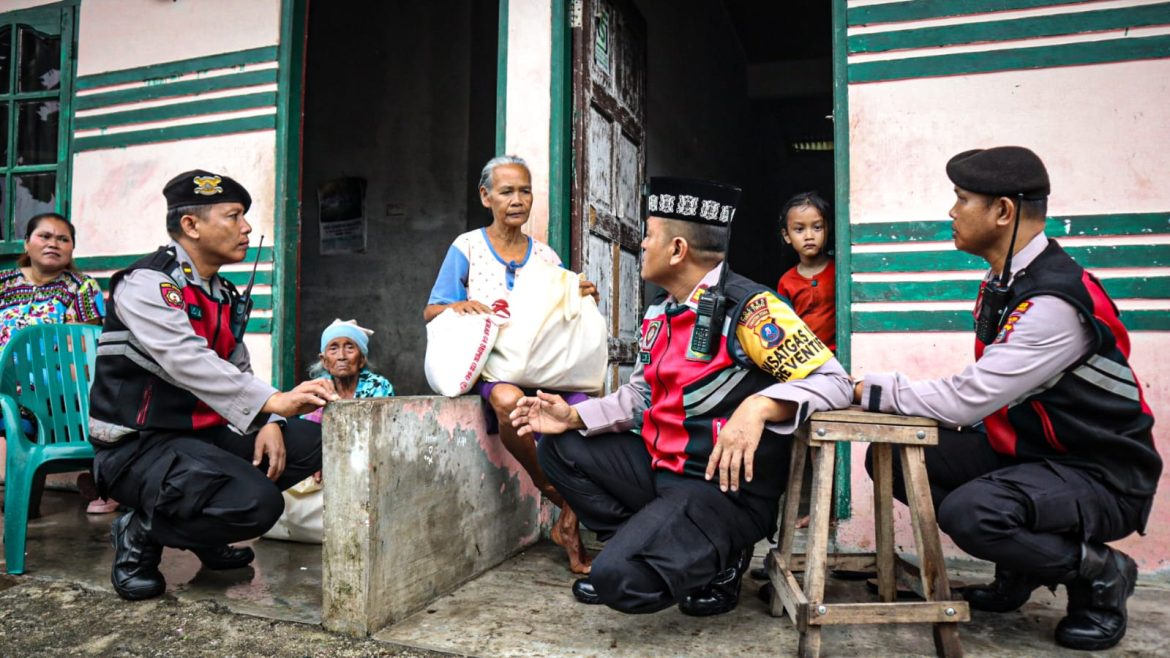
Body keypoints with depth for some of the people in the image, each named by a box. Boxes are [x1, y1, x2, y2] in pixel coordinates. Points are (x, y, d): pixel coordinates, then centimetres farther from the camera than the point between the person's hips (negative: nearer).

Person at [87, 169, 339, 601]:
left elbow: (239, 372, 12)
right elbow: (187, 362, -30)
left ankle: (203, 528, 11)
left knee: (315, 442, -1)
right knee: (259, 503, -29)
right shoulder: (147, 285, -14)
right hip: (140, 446, -8)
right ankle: (141, 533, -1)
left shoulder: (226, 296, 12)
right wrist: (273, 402, -41)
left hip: (205, 434, 9)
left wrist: (270, 423, -7)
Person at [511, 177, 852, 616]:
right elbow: (641, 396, 15)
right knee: (559, 449, 8)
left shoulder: (748, 308, -19)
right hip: (659, 466, 9)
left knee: (623, 580, -25)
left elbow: (833, 381, -22)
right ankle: (639, 546, 9)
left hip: (725, 487, -8)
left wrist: (758, 406, -39)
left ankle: (716, 562, 5)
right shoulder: (658, 315, 8)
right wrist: (575, 417, 2)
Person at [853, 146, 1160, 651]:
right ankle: (1021, 564, 12)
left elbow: (966, 399, -28)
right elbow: (981, 393, 10)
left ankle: (1099, 572, -2)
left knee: (969, 512, -34)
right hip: (1022, 448, 9)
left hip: (1098, 476, -8)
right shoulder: (1004, 280, 1)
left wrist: (872, 389, -16)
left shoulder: (1055, 302, -28)